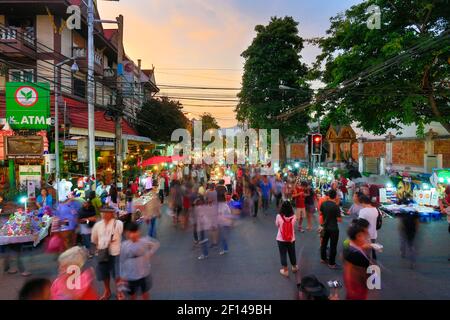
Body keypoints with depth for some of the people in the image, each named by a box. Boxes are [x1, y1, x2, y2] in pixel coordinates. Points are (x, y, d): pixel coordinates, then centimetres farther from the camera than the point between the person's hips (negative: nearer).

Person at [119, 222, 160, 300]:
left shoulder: (145, 241, -14)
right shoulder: (124, 246, -16)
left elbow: (156, 244, 4)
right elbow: (122, 262, -6)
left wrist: (149, 254, -7)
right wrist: (122, 276, -3)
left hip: (145, 274, 1)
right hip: (131, 275, -1)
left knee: (145, 292, 19)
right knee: (132, 294, 19)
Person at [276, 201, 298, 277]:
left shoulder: (279, 216, -19)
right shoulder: (293, 217, -14)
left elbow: (277, 225, -3)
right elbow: (293, 225, 3)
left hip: (281, 239, -2)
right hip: (291, 239, 3)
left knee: (283, 254, 12)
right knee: (292, 253, 22)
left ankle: (285, 270, 22)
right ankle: (294, 267, 43)